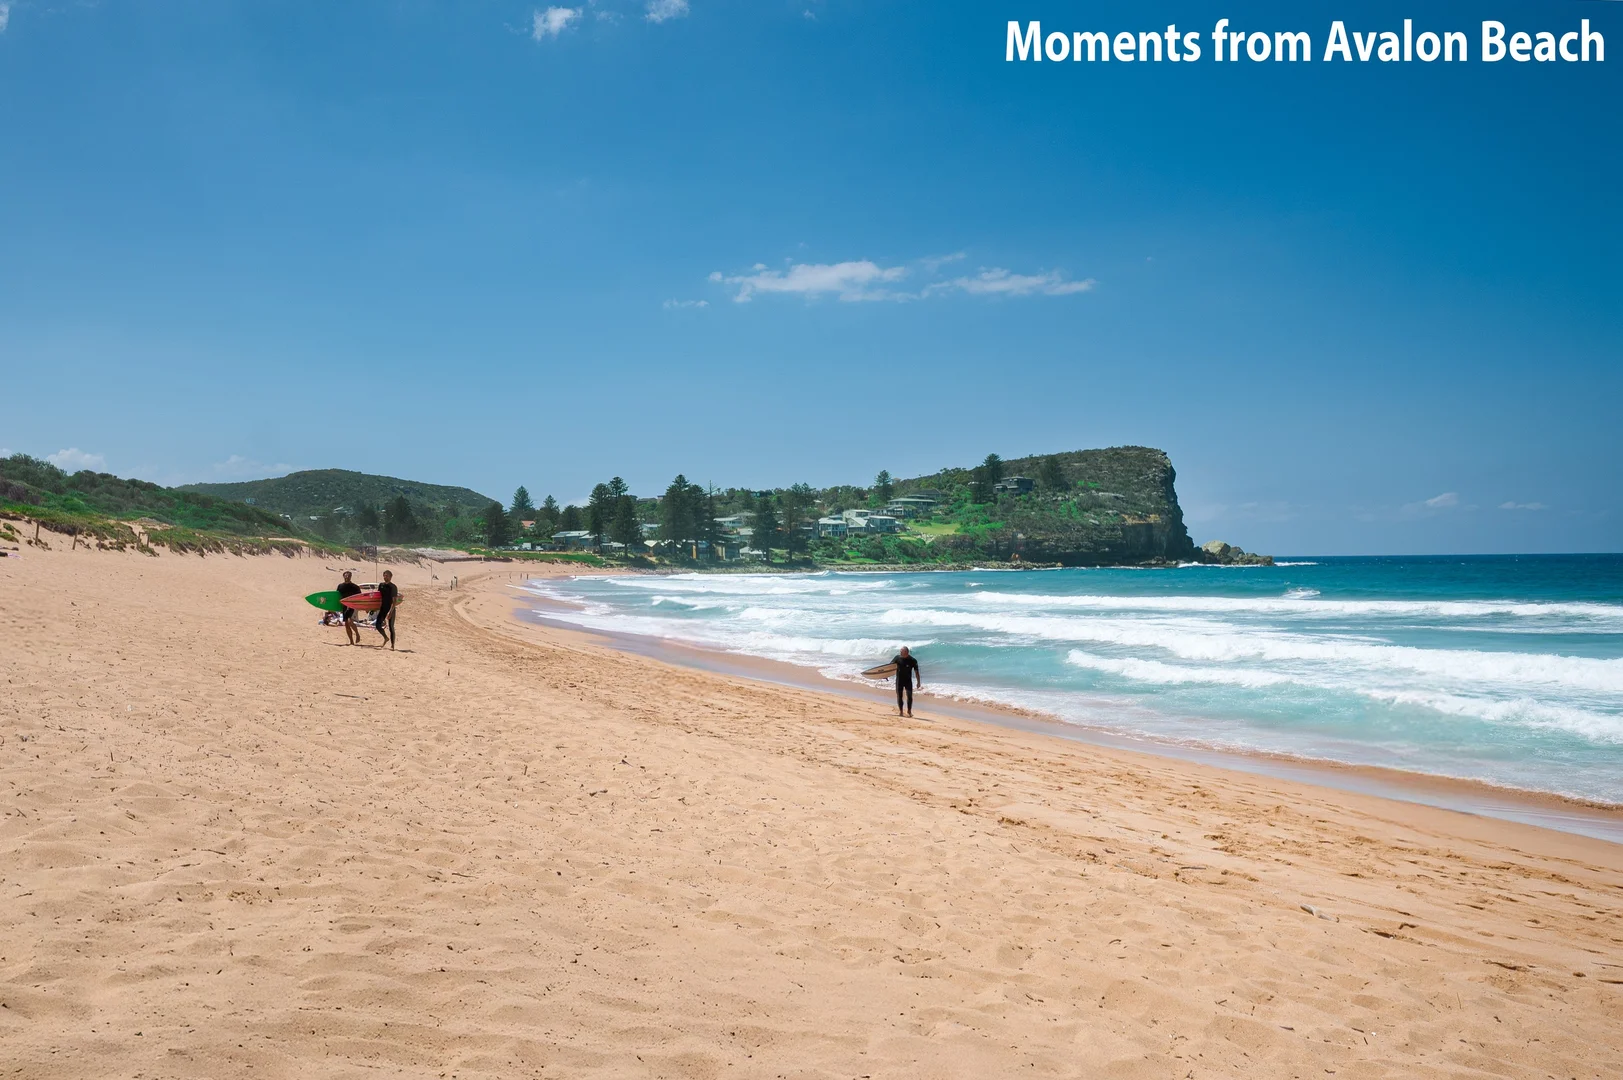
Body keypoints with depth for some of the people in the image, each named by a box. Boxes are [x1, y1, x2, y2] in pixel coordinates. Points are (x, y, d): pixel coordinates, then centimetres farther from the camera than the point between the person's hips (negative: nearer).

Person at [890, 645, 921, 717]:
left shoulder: (912, 660, -10)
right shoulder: (897, 658, -5)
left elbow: (916, 672, -5)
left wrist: (918, 683, -7)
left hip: (908, 681, -2)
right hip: (899, 680, 2)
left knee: (909, 696, -9)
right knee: (899, 696, 5)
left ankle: (909, 711, 5)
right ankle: (900, 712, 16)